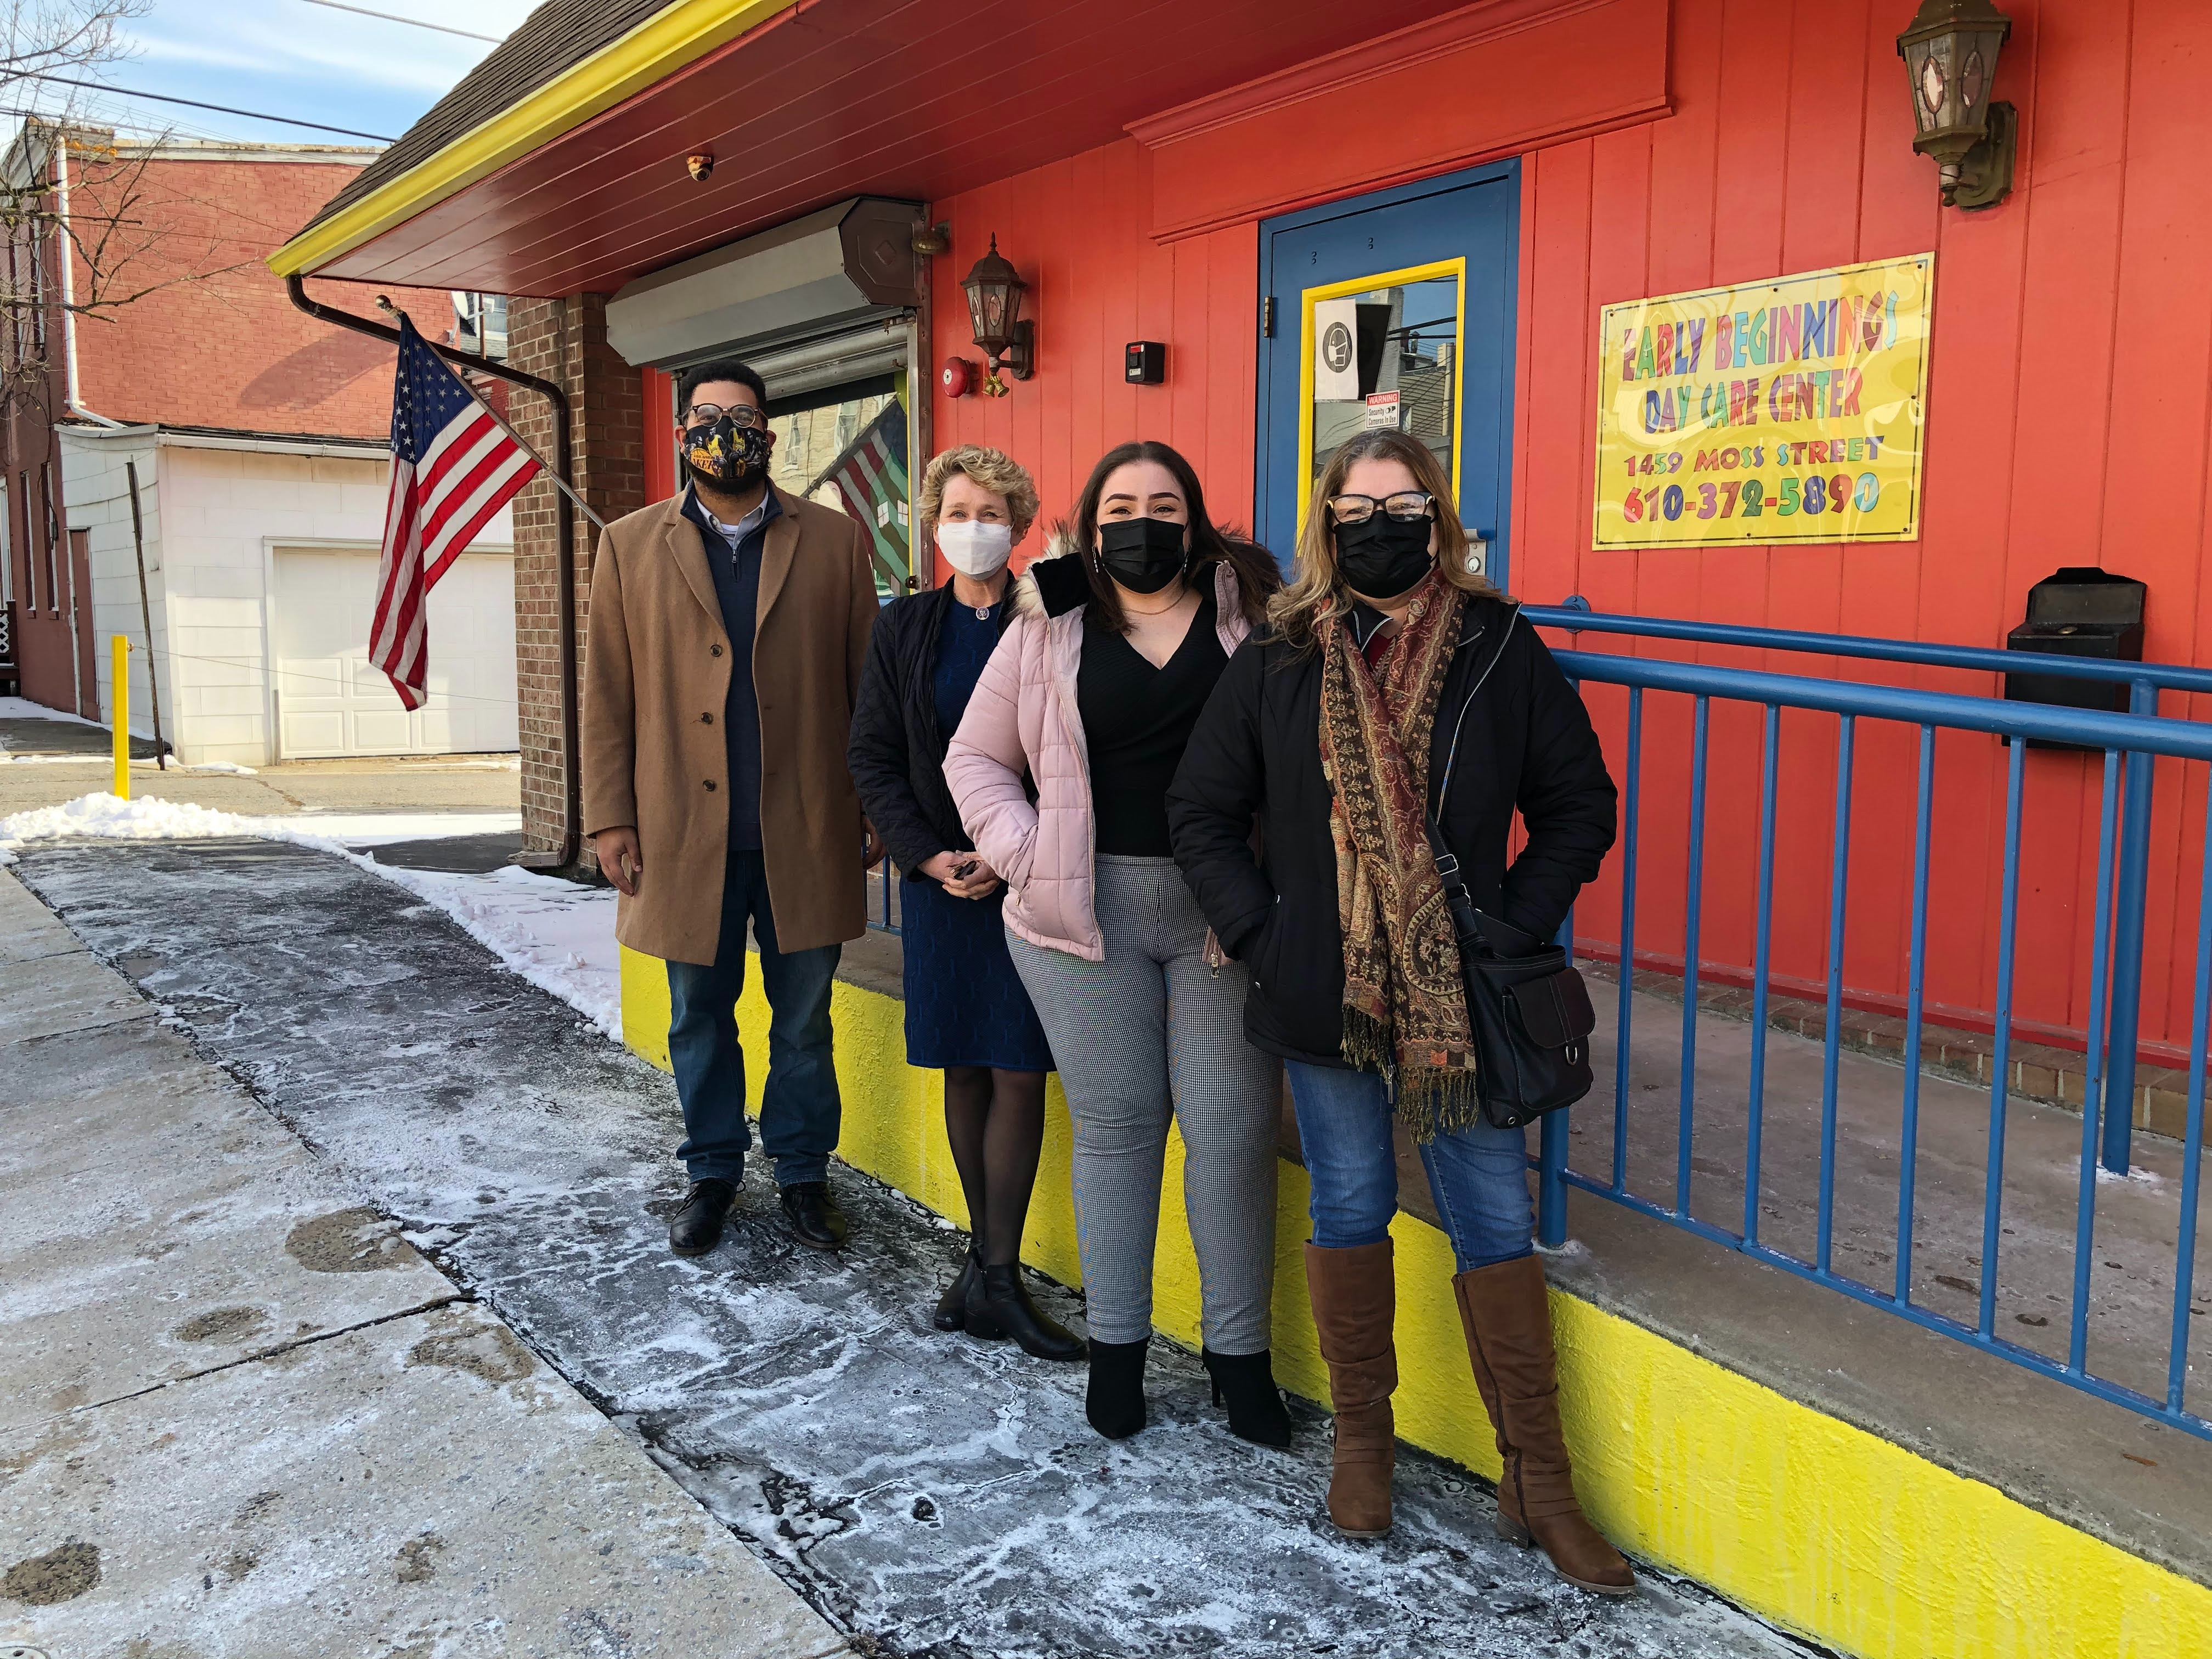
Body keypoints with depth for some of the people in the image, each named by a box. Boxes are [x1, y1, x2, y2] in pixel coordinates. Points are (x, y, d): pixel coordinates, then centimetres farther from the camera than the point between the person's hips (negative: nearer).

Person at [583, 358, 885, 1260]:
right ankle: (712, 1173, 30)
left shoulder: (834, 542, 4)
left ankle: (803, 1170, 27)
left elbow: (869, 685, 4)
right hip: (683, 831, 1)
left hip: (805, 830, -1)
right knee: (698, 1018, 13)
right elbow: (607, 694, 5)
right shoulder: (629, 546, 6)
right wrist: (610, 818, 0)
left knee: (805, 1017, 10)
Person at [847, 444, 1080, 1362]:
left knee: (1018, 1072, -2)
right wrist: (927, 854, -9)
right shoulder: (905, 627, 7)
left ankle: (996, 1275, 7)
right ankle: (987, 1251, 24)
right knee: (962, 1070, 10)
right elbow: (873, 757, 5)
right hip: (941, 876, 3)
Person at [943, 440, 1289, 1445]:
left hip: (1226, 912, 0)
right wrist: (1026, 855, -3)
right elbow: (977, 758, 11)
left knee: (1231, 1127, 2)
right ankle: (1115, 1344, 23)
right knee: (1115, 1123, 8)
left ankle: (1240, 1352, 17)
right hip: (1089, 913, 1)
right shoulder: (1049, 628, 6)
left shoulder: (1249, 608, 4)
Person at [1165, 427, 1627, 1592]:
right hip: (1324, 998, 1)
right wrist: (1261, 930, -4)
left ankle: (1536, 1484, 18)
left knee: (1496, 1227, 5)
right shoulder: (1278, 663, 1)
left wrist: (1517, 925, -6)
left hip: (1464, 1000, 0)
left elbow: (1579, 805, 4)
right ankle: (1361, 1443, 31)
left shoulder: (1500, 650, -1)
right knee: (1349, 1213, 13)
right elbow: (1201, 811, 6)